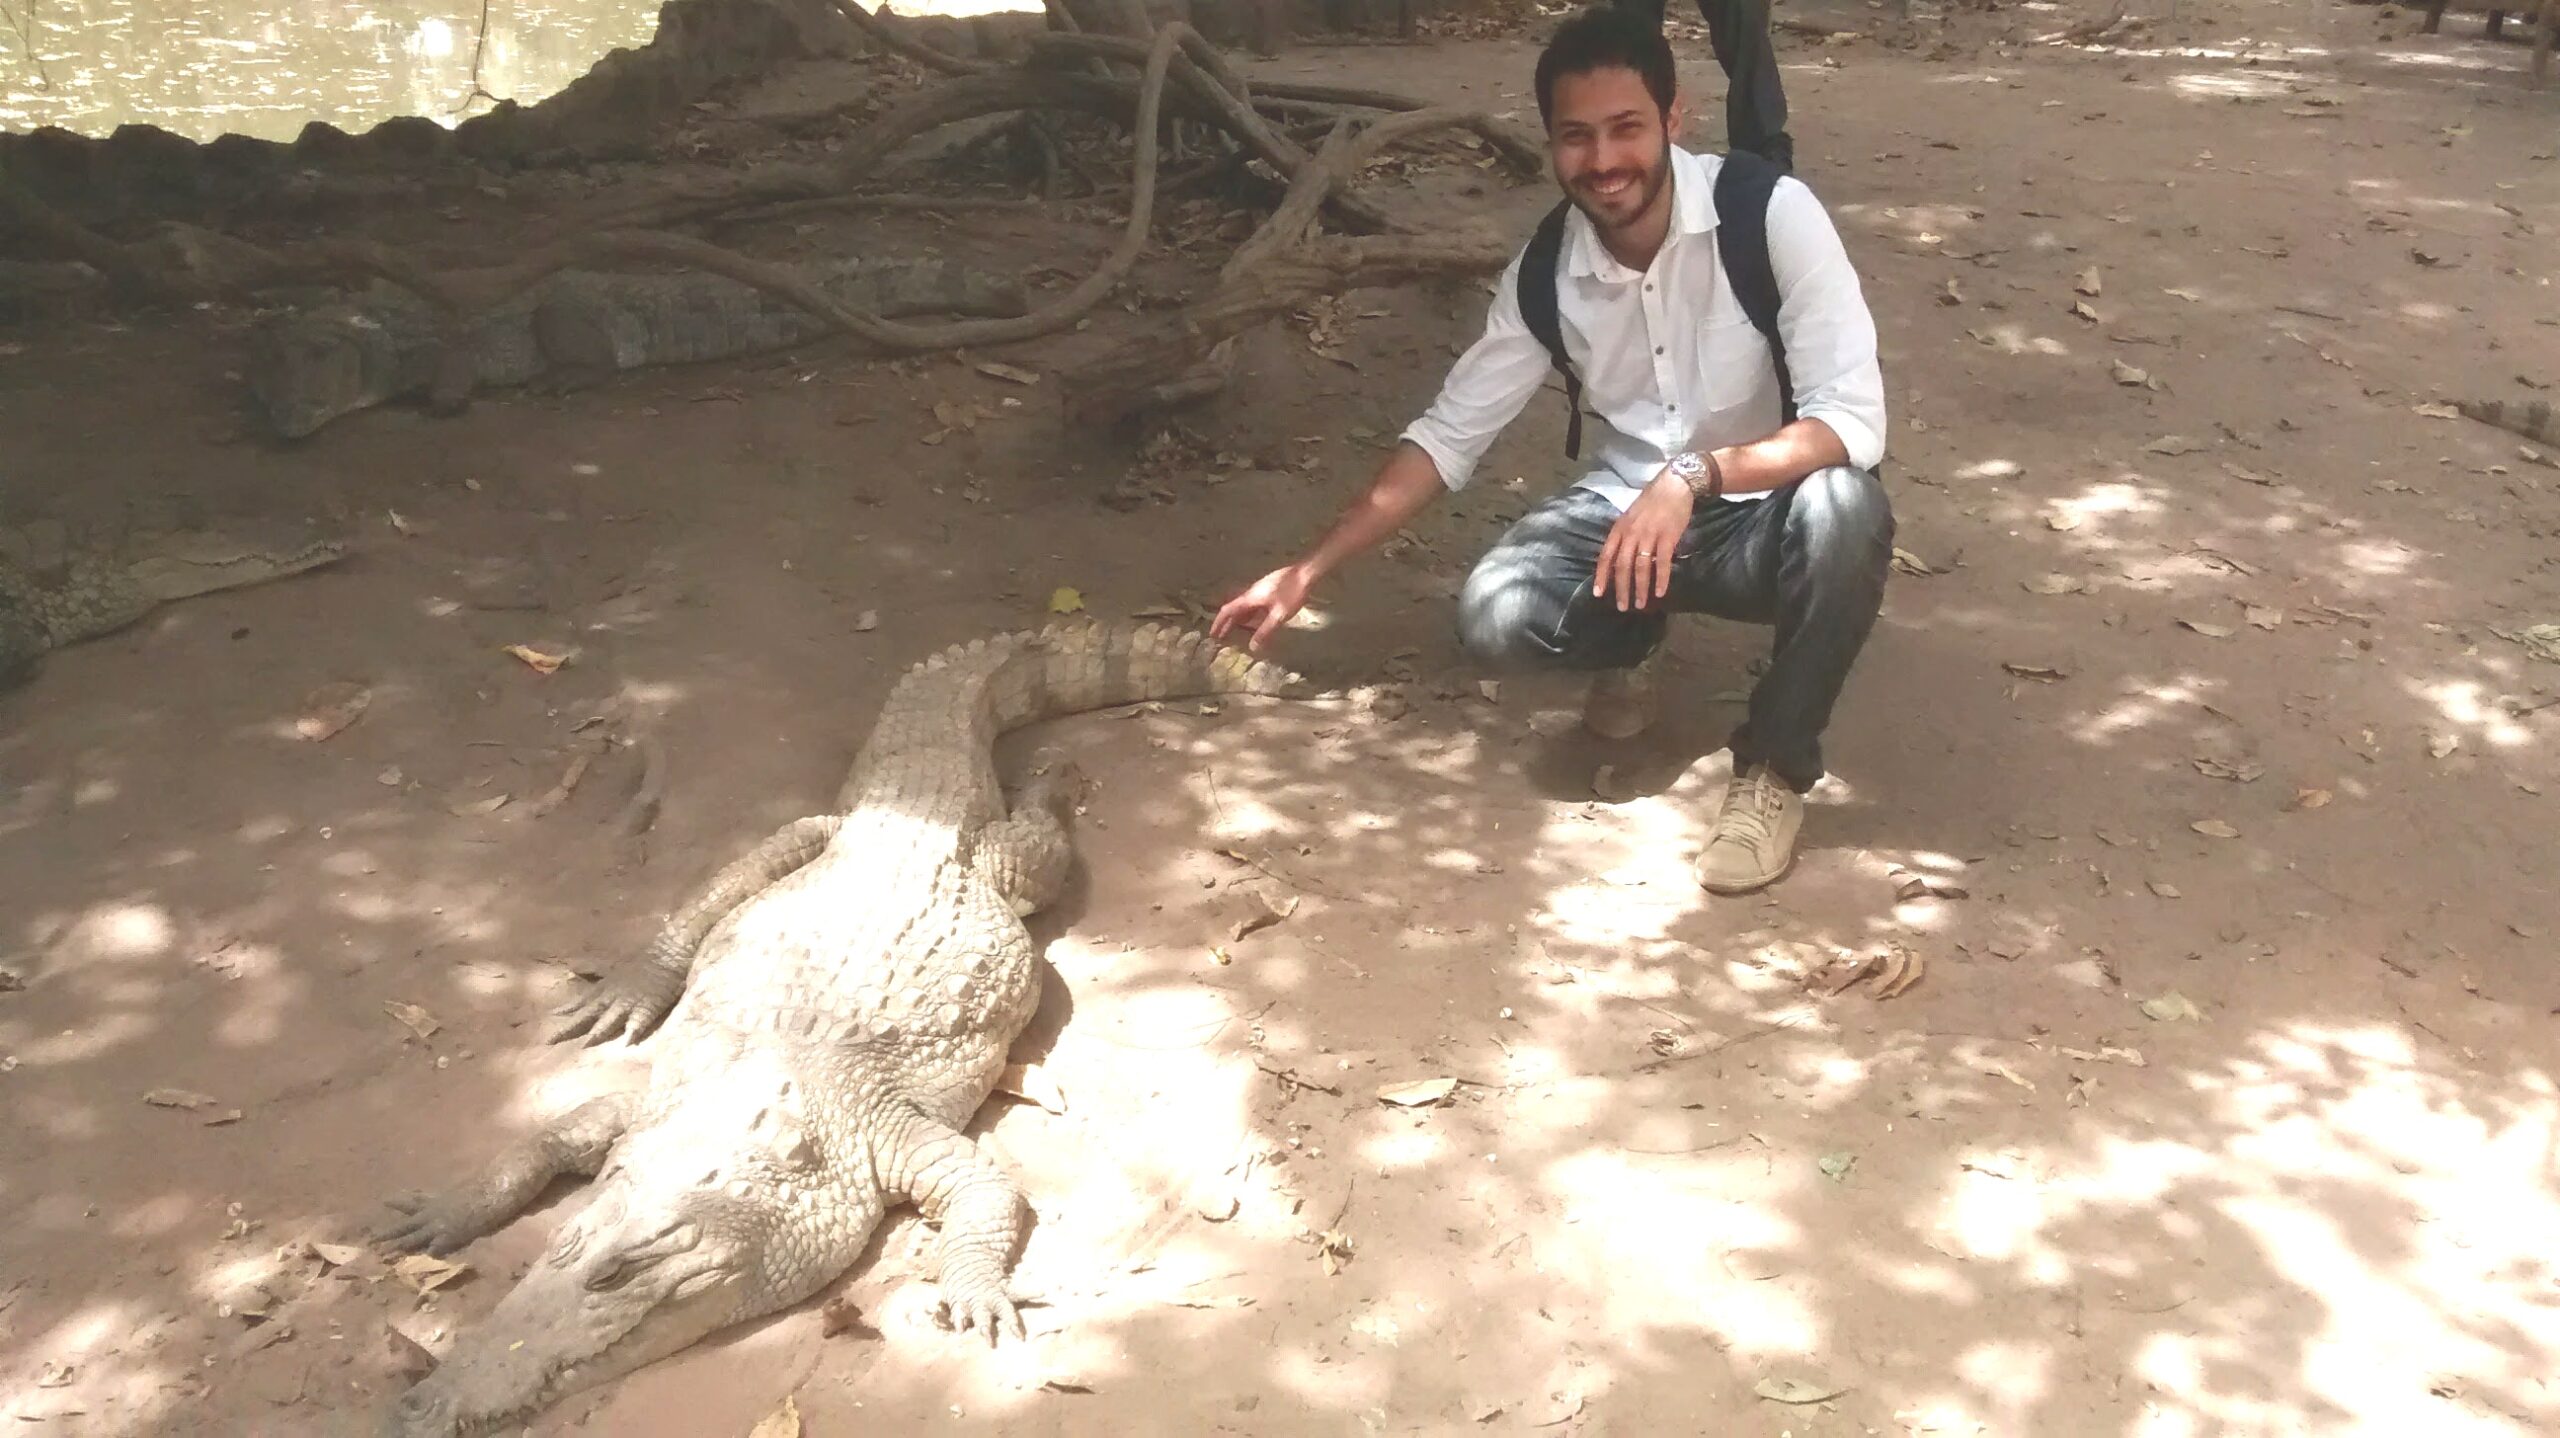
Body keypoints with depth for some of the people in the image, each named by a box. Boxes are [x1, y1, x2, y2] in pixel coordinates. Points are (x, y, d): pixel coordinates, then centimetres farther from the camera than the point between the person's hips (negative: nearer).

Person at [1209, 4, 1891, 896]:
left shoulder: (1770, 214, -24)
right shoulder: (1546, 272, -11)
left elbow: (1854, 421, -29)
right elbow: (1448, 435, -4)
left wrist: (1695, 474, -44)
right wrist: (1306, 573, -9)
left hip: (1770, 515, -3)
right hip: (1633, 507, 3)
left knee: (1844, 510, -38)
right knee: (1494, 615, -24)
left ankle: (1774, 764, -13)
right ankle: (1629, 641, 14)